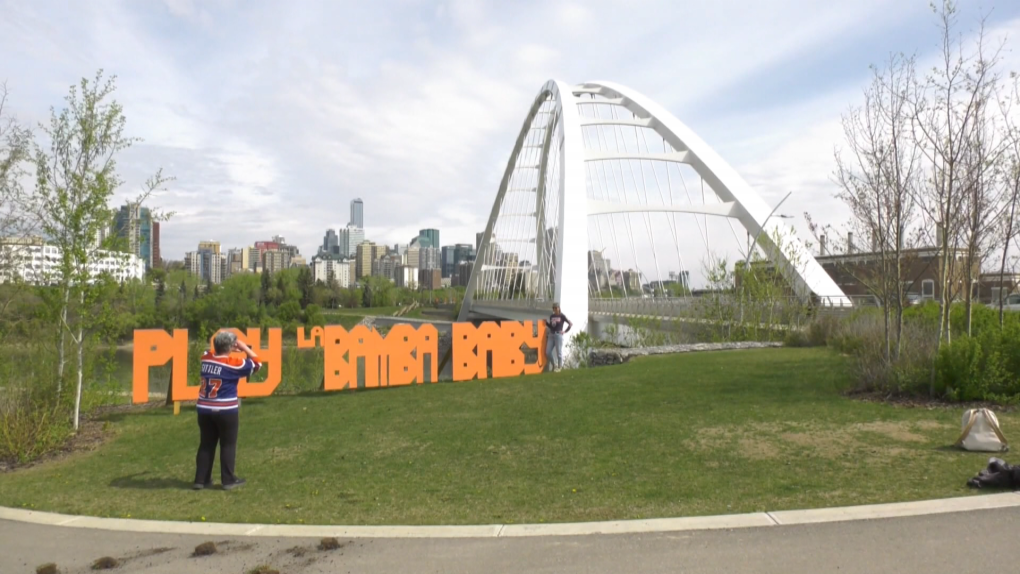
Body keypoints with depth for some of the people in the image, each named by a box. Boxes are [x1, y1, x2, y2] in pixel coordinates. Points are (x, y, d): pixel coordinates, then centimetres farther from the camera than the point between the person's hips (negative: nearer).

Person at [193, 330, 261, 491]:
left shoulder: (206, 358, 3)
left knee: (206, 444, 13)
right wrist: (245, 348, 4)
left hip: (204, 409, 5)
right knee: (228, 445, 5)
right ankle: (228, 480, 9)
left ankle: (201, 479, 17)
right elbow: (257, 363, 0)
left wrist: (232, 350, 15)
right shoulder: (234, 363, -12)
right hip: (226, 410, -5)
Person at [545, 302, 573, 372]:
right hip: (551, 335, 5)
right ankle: (554, 365, 19)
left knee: (558, 352, -2)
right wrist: (546, 322, 4)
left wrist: (565, 332, -2)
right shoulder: (551, 316, 13)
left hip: (558, 335, -5)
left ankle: (559, 367, 12)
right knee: (548, 352, 1)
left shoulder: (562, 316, -2)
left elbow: (570, 324, 0)